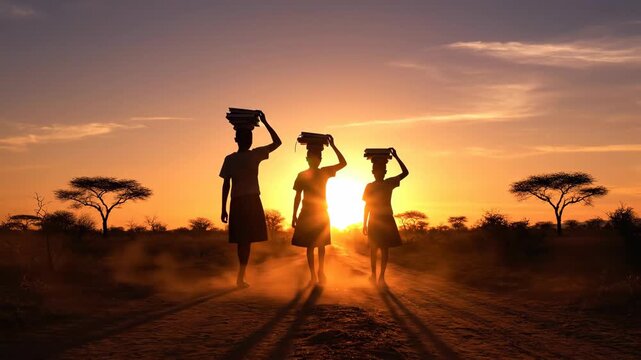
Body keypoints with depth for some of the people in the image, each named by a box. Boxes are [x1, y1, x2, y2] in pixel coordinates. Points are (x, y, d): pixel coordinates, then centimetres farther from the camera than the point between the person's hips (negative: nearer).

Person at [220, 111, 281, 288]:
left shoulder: (229, 159, 5)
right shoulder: (255, 155, -1)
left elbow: (225, 185, 3)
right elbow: (277, 142, 10)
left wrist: (224, 209, 7)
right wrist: (265, 122, 12)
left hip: (237, 203, 3)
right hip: (252, 201, -3)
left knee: (242, 240, 11)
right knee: (246, 240, -3)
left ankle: (242, 276, 17)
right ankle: (241, 277, -7)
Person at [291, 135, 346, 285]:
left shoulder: (325, 172, 2)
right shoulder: (302, 175, 1)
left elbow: (343, 163, -5)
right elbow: (298, 196, 3)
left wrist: (333, 145, -9)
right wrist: (294, 216, 1)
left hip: (322, 214, 0)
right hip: (306, 214, 0)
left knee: (320, 244, 4)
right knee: (310, 245, 1)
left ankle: (321, 272, 15)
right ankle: (313, 275, 6)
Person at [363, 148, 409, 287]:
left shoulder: (390, 183, 5)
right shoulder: (369, 186, 3)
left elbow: (405, 172, -2)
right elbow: (367, 205, 4)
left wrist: (396, 157, -7)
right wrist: (365, 223, 1)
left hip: (387, 220, 1)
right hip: (374, 220, -1)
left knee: (385, 248, -1)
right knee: (374, 248, 4)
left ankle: (382, 276, 2)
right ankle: (373, 274, 15)